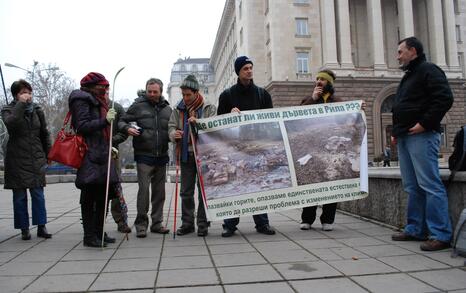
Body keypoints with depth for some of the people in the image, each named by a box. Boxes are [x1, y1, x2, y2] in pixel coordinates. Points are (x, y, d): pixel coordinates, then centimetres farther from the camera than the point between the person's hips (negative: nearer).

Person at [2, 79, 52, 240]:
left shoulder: (37, 109, 10)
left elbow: (45, 133, 15)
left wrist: (49, 154, 11)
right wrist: (21, 104, -21)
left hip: (36, 159, 2)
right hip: (17, 160, -2)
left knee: (38, 194, 2)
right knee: (20, 196, 4)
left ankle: (41, 226, 9)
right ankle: (24, 229, 13)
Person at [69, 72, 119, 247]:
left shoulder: (97, 102, 23)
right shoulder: (82, 100, -5)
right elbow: (82, 127, -15)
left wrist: (109, 147, 20)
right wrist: (105, 120, -22)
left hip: (101, 155, 9)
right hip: (89, 156, -9)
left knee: (103, 195, 10)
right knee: (90, 197, -4)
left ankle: (98, 232, 19)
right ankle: (89, 236, 4)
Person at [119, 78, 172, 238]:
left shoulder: (167, 109, 12)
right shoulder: (138, 106, 1)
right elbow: (122, 122, 5)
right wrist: (127, 128, -16)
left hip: (161, 156, 4)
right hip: (144, 155, -4)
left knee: (159, 191, 9)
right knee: (144, 189, -8)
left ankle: (157, 223, 21)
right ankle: (141, 224, 5)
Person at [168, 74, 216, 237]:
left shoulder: (209, 108, -1)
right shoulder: (178, 109, 9)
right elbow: (171, 127, 6)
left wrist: (198, 122, -26)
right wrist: (174, 134, -17)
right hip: (186, 155, 3)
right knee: (186, 192, 9)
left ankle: (203, 224, 12)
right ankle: (187, 223, 20)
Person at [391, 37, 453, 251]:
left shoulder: (428, 70, -4)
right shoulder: (408, 76, 25)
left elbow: (445, 99, -17)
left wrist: (425, 123, -19)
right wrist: (396, 131, 17)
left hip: (421, 136, -10)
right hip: (404, 138, 10)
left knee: (429, 185, -10)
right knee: (412, 187, 10)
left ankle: (441, 235, -5)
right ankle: (415, 229, 17)